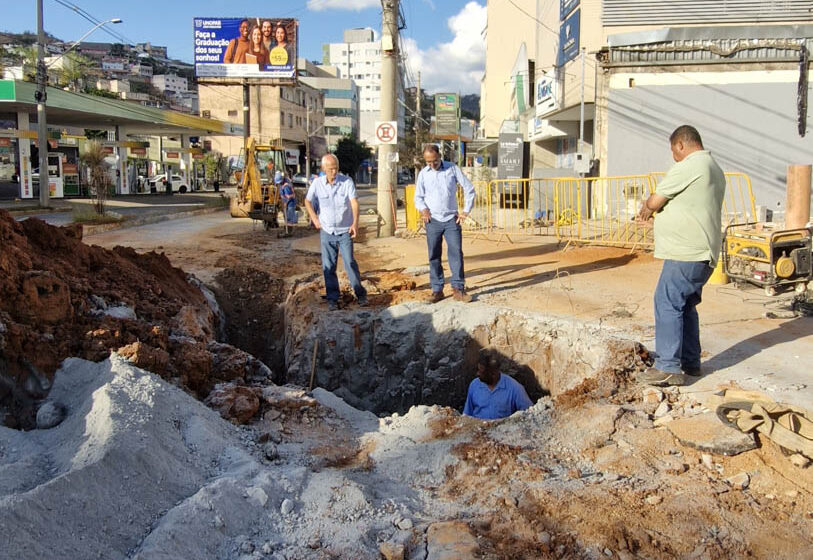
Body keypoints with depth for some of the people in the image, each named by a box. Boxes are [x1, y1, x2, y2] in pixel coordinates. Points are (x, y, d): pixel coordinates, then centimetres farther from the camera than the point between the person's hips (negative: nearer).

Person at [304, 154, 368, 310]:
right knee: (328, 266, 4)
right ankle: (332, 299, 14)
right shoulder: (317, 184, -3)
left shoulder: (347, 181, -10)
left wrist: (355, 222, -32)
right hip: (326, 231, 2)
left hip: (345, 231, -2)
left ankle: (361, 295, 10)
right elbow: (308, 201, 13)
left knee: (350, 262, -6)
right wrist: (314, 218, 4)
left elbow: (354, 202, -19)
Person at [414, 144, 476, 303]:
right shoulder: (423, 174, 6)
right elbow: (418, 197, 12)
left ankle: (458, 288, -2)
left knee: (456, 252, -7)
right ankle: (437, 290, 9)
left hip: (451, 219, -1)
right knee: (434, 256, 3)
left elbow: (469, 188, 4)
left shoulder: (452, 168, 1)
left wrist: (466, 211, 0)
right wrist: (423, 209, -9)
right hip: (433, 220, 1)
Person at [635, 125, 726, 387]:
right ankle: (690, 363, 23)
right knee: (685, 306, 16)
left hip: (686, 253, -10)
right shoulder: (714, 169, 20)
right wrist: (654, 208, 20)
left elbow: (655, 201, -8)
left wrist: (647, 207, 14)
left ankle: (668, 368, -8)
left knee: (667, 304, -8)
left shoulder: (689, 166, -12)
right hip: (702, 253, 10)